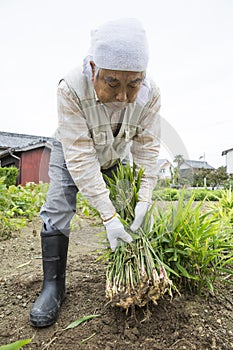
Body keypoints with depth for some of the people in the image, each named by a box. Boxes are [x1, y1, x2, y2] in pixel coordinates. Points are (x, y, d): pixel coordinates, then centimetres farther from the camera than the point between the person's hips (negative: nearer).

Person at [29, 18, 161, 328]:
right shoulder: (71, 89, -38)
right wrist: (107, 214, -40)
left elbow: (146, 148, -20)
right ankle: (54, 285, 0)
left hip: (115, 155, 3)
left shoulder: (150, 94, -28)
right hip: (72, 150, -2)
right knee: (57, 209, -14)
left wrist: (144, 198, -28)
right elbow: (80, 157, -38)